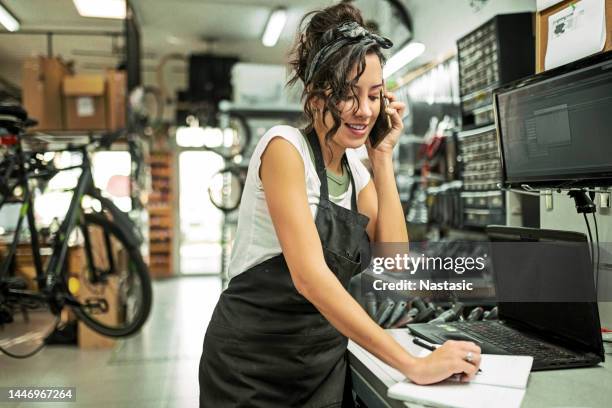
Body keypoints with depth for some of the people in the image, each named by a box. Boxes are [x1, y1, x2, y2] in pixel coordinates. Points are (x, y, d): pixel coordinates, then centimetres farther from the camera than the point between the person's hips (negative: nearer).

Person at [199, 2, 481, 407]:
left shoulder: (356, 171, 5)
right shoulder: (284, 146, -17)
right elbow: (309, 276, -27)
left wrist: (383, 157, -6)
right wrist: (414, 365, -29)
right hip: (253, 363, -6)